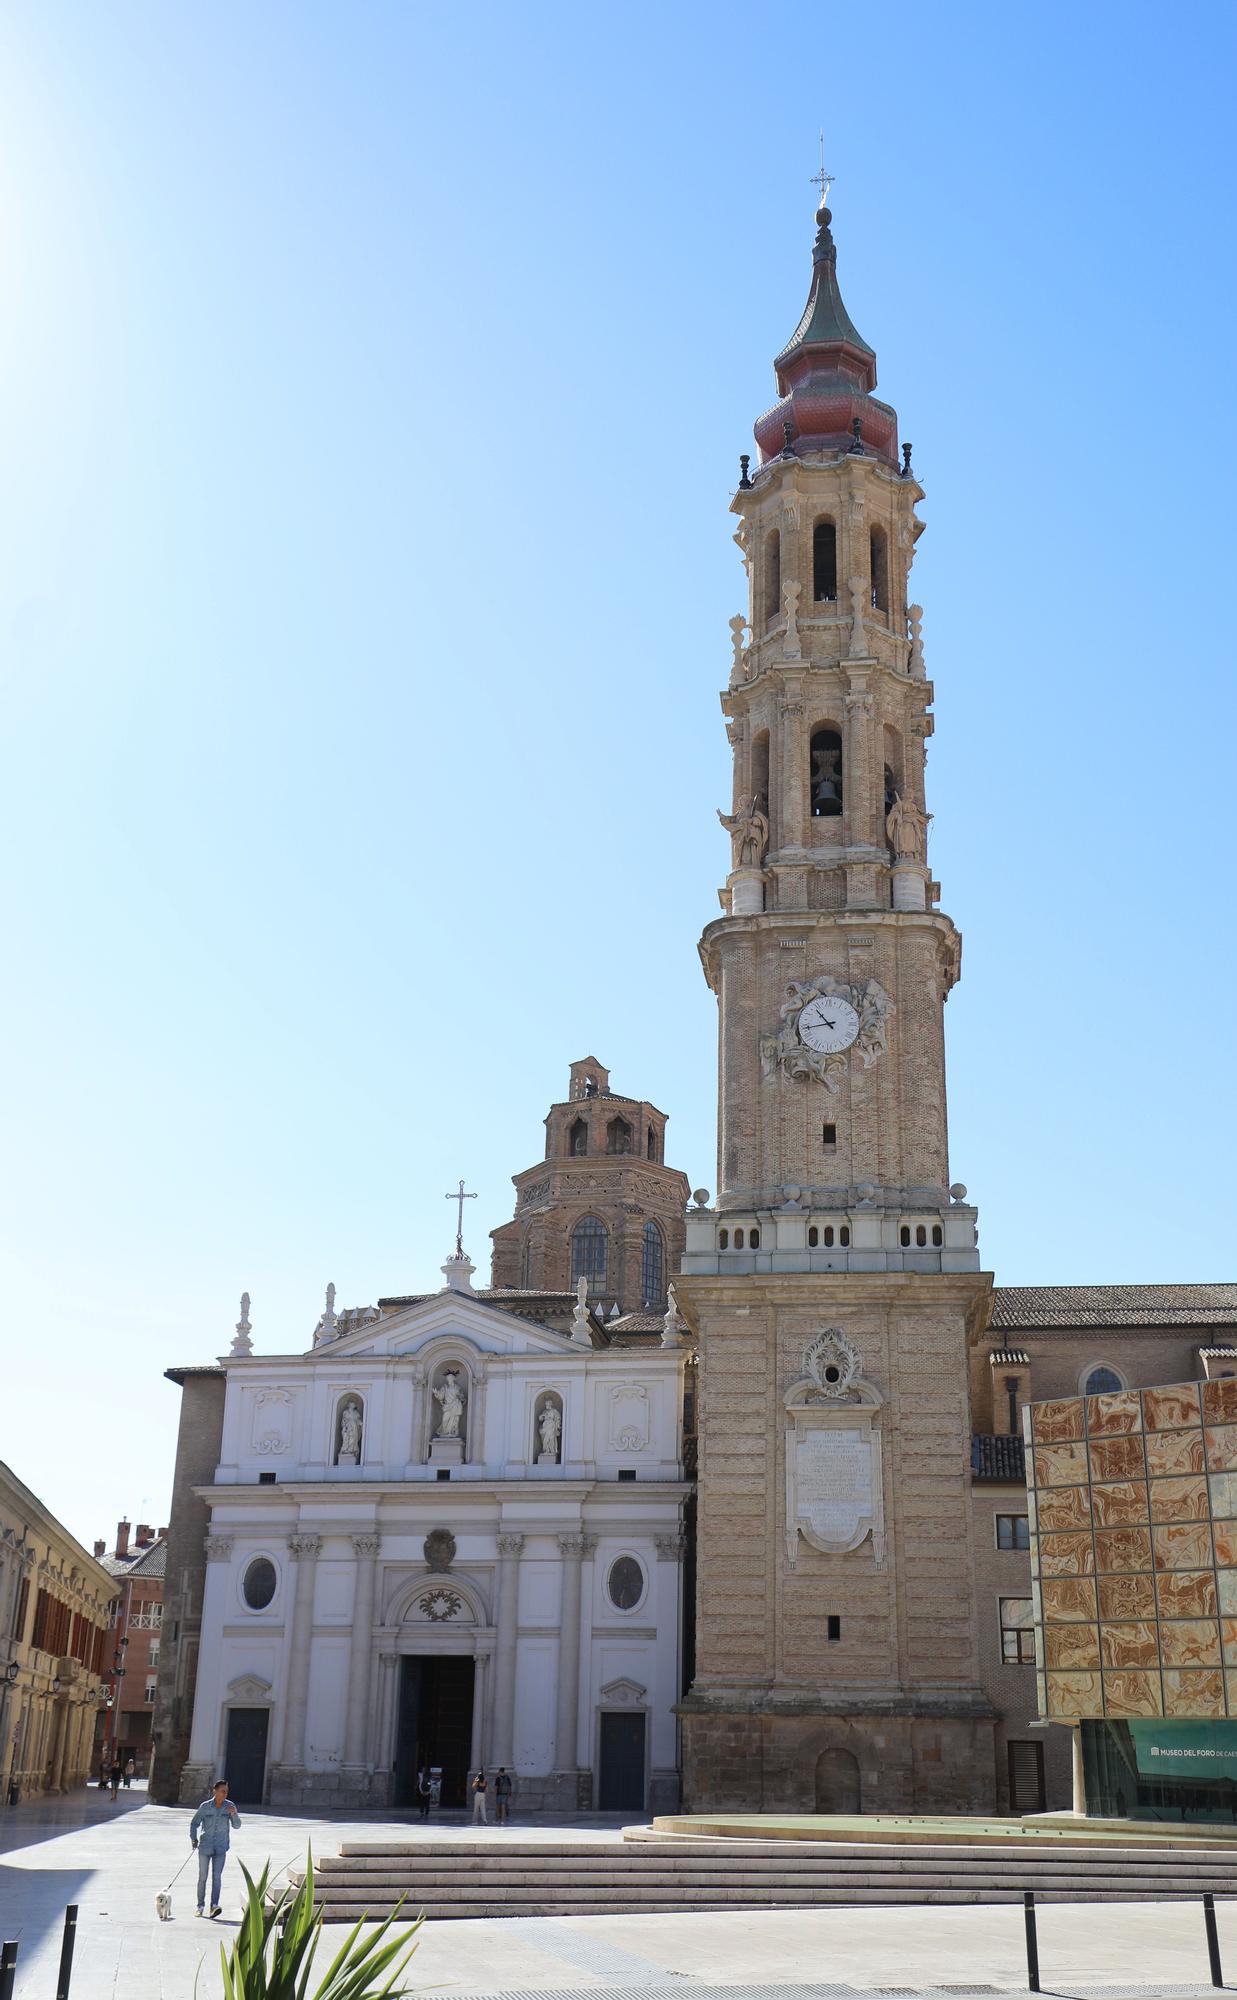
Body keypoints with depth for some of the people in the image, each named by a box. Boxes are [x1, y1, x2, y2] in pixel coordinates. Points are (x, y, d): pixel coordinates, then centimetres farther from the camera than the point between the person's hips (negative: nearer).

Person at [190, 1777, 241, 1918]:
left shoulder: (230, 1806, -3)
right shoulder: (205, 1806, -7)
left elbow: (237, 1825, -2)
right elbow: (194, 1823, 1)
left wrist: (234, 1814, -21)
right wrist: (194, 1839, -12)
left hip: (220, 1848, 0)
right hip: (205, 1847, 0)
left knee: (217, 1876, -13)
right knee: (202, 1877, 7)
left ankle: (214, 1906, -18)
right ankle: (200, 1907, 20)